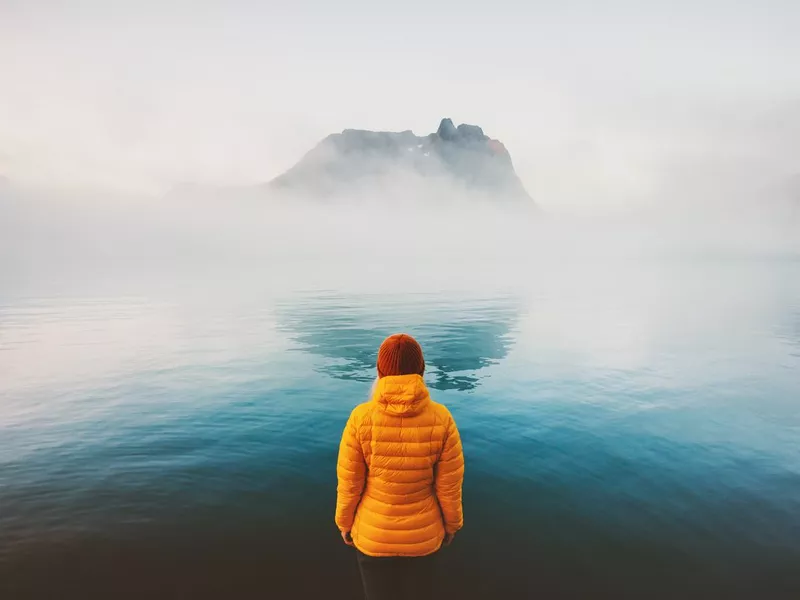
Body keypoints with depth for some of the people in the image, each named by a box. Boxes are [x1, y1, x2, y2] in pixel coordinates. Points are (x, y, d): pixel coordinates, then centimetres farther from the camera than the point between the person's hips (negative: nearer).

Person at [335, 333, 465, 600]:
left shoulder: (361, 418, -24)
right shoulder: (441, 419, -22)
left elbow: (349, 483, -13)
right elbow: (449, 486, -12)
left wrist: (344, 523, 6)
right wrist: (451, 524, 7)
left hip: (372, 533, 0)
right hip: (424, 534, 1)